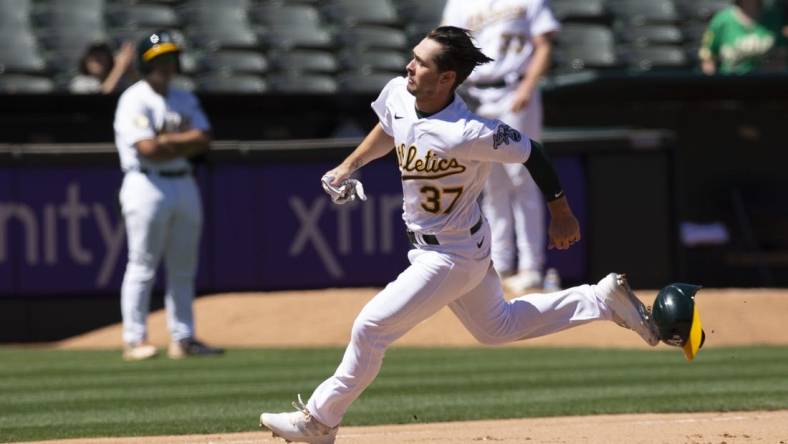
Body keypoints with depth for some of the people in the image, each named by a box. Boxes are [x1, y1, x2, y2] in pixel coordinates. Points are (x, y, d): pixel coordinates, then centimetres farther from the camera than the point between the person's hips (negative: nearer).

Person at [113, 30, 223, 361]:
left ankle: (182, 339, 11)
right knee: (142, 266, -8)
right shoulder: (135, 100, -6)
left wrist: (166, 140, -11)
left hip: (184, 184, 7)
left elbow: (203, 140, 1)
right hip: (148, 185, -7)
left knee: (183, 268, 7)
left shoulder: (185, 100, 15)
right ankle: (134, 340, -7)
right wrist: (183, 142, -4)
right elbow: (147, 149, -18)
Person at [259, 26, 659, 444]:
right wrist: (349, 166, 5)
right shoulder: (397, 95, -11)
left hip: (452, 256, -9)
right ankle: (604, 298, 33)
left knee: (371, 327, -6)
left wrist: (562, 216, -10)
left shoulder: (469, 134, -33)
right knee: (497, 327, 26)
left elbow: (529, 153, -20)